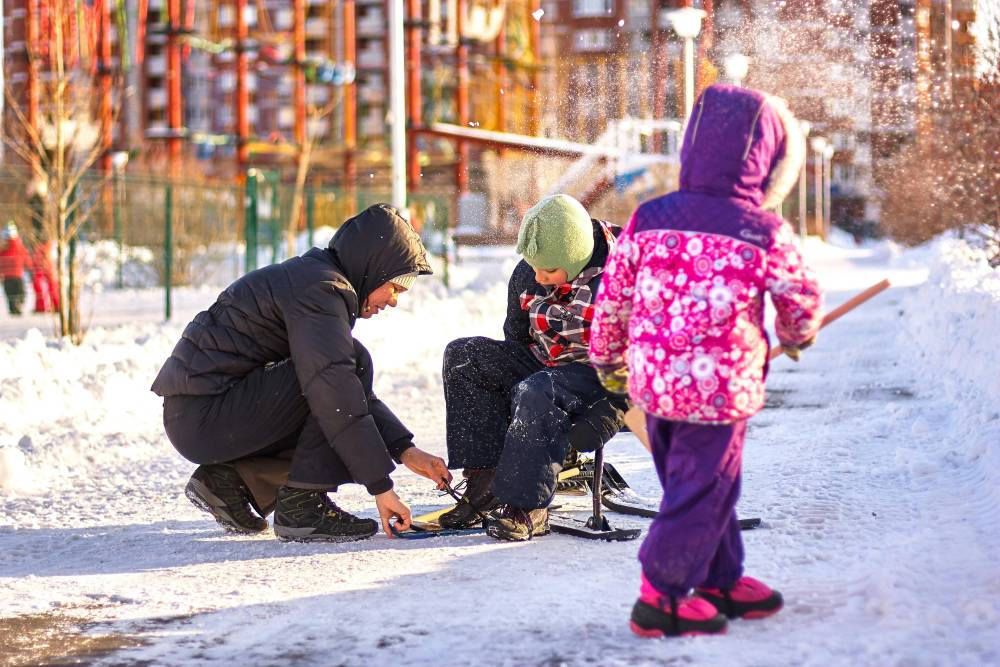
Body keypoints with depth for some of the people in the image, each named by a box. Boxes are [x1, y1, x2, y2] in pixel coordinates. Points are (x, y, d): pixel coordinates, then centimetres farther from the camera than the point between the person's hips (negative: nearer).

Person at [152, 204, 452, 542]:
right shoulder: (321, 287, -14)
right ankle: (302, 505, -18)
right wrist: (380, 485, -25)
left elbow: (355, 390, 20)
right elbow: (335, 391, -25)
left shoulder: (313, 277, 18)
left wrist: (405, 450, 8)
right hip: (203, 417, -10)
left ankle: (229, 476, 12)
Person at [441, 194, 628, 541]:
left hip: (602, 379, -8)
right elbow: (516, 338, 14)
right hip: (542, 366, 8)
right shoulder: (526, 276, -2)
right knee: (462, 356, -8)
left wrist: (599, 419, -23)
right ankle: (486, 479, -15)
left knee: (536, 391, -37)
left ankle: (527, 506, -30)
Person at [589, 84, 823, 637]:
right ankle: (661, 598, 10)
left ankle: (722, 582, 33)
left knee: (703, 486, 20)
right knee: (701, 491, 6)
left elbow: (612, 296, 4)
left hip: (652, 382, 6)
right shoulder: (766, 235, -11)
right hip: (721, 387, -5)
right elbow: (802, 301, 4)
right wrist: (797, 337, 27)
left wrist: (606, 358, 21)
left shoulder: (647, 220, -2)